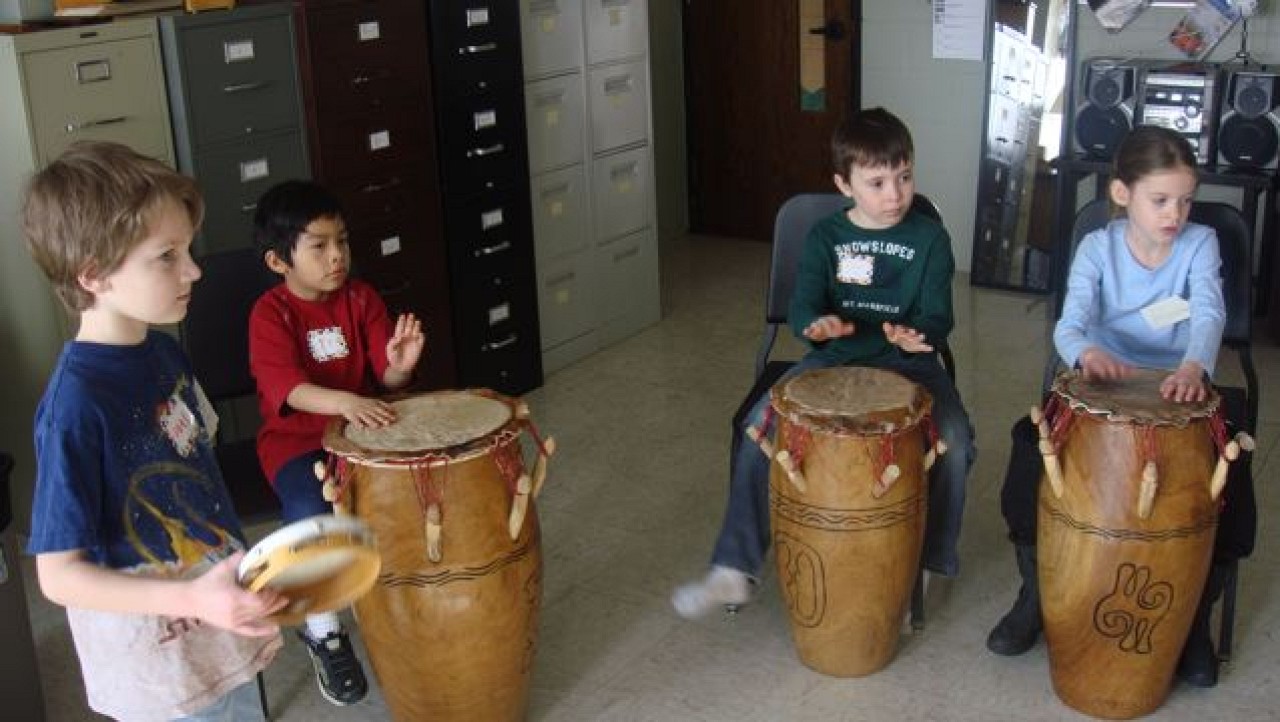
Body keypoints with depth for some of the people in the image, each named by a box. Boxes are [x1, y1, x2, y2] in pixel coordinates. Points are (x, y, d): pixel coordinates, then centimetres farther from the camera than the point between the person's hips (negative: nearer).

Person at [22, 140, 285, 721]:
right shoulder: (76, 403, -27)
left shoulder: (165, 353, -2)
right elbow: (58, 574, -24)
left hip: (224, 630, 8)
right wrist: (191, 598, -35)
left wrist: (240, 589, 14)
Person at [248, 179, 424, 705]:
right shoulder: (270, 313, -12)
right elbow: (288, 387, -27)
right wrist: (345, 401, -45)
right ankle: (322, 628, -5)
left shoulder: (360, 298, 0)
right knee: (311, 514, -30)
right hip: (295, 439, -3)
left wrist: (400, 363, -29)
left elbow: (386, 375, -4)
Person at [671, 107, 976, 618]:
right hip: (834, 358, 1)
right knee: (761, 424, -21)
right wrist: (816, 323, -33)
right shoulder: (825, 237, 3)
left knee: (953, 439, -27)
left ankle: (927, 560, -1)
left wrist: (916, 335, -30)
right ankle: (733, 570, -13)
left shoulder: (930, 239, 0)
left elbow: (938, 316, -5)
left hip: (907, 363, -1)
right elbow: (801, 306, -7)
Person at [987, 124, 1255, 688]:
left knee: (1229, 472, -22)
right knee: (1031, 442, -22)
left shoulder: (1199, 244, -7)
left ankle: (1197, 611, 3)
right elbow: (1069, 324, -20)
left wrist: (1194, 366, -48)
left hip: (1176, 391, 0)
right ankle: (1037, 589, -1)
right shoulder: (1098, 248, -6)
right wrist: (1086, 352, -47)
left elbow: (1209, 314, -25)